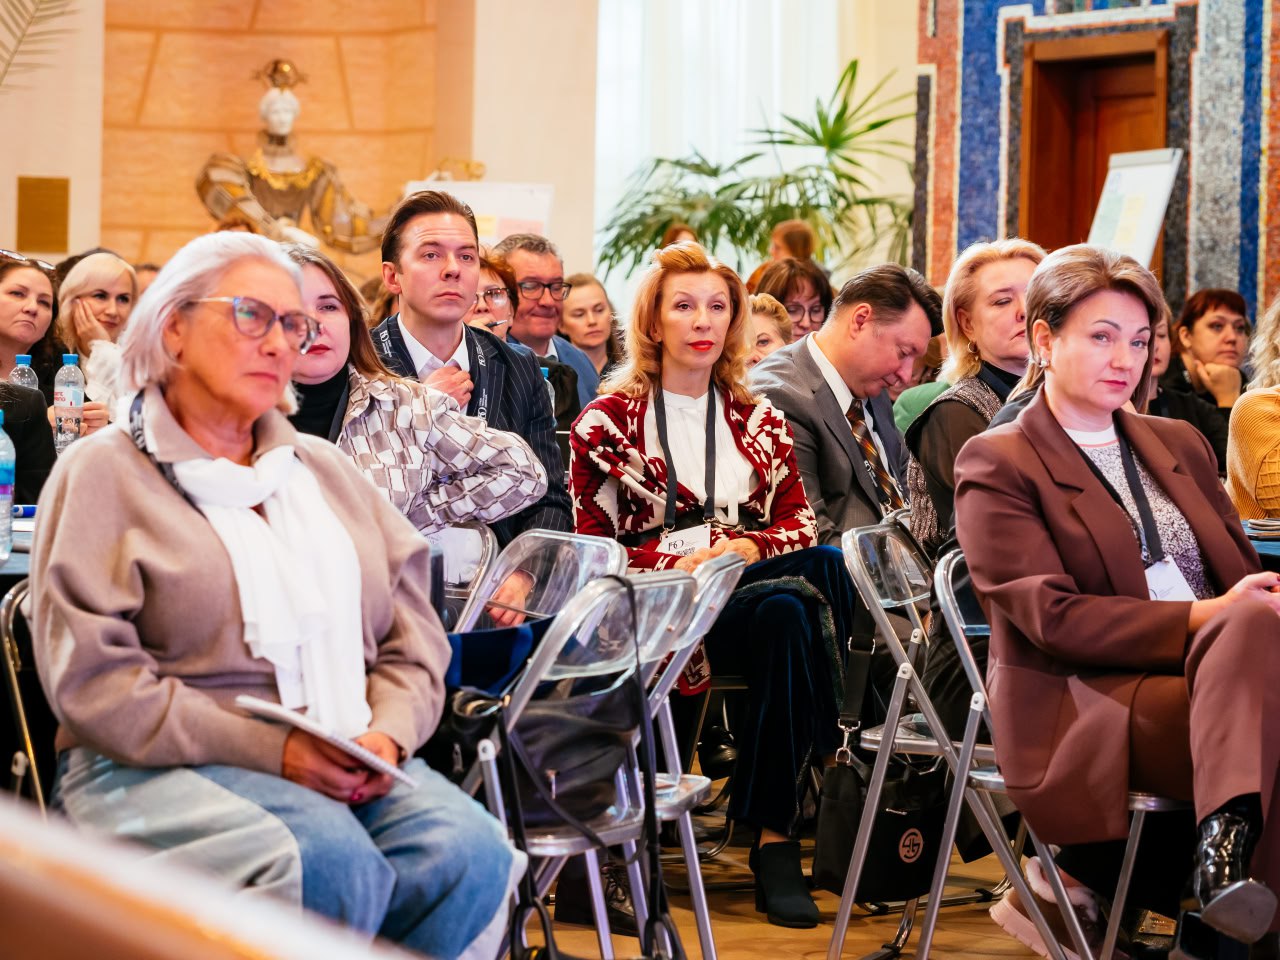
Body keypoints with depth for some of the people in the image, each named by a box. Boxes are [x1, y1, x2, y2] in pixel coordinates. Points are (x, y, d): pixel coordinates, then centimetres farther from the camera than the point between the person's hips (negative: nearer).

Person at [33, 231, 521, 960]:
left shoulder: (324, 469, 22)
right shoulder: (103, 474, 3)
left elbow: (414, 636, 18)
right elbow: (91, 681, -8)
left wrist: (387, 732, -5)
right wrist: (274, 751, -15)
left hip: (347, 764, 5)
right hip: (160, 766, -5)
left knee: (471, 849, -26)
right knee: (331, 862, -35)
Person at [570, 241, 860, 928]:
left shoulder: (758, 421, 22)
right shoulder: (608, 421, 11)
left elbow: (798, 519, 11)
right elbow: (592, 547, 4)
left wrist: (750, 546, -11)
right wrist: (680, 561, -13)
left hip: (755, 583, 4)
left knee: (828, 563, -33)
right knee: (791, 607, -35)